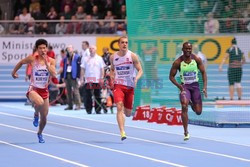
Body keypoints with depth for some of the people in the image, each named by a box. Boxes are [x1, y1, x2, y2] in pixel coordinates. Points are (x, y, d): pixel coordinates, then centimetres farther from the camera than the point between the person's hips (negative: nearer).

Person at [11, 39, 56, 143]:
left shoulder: (51, 61, -2)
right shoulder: (32, 59, -8)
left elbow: (54, 75, -16)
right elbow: (21, 62, 10)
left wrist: (46, 63, -21)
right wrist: (14, 72, 20)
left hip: (44, 90, 3)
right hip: (33, 89, -3)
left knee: (44, 116, 8)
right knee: (40, 102, -38)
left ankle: (40, 133, 37)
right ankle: (36, 115, -2)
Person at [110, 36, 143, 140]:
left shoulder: (132, 56, -4)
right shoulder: (113, 57, 3)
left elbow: (140, 70, -2)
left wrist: (136, 78, -21)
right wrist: (112, 76, 0)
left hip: (130, 86, 0)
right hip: (118, 85, 0)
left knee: (128, 113, 8)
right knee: (119, 107, -22)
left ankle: (126, 109, 49)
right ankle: (122, 132, -24)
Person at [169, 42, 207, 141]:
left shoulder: (197, 59, -5)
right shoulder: (178, 62, -10)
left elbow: (203, 72, 3)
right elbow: (171, 76, -3)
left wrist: (205, 86, -8)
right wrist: (179, 86, -18)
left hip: (195, 85, 2)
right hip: (184, 86, -2)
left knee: (198, 112, 1)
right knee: (184, 107, -23)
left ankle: (191, 103, 40)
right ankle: (186, 132, -16)